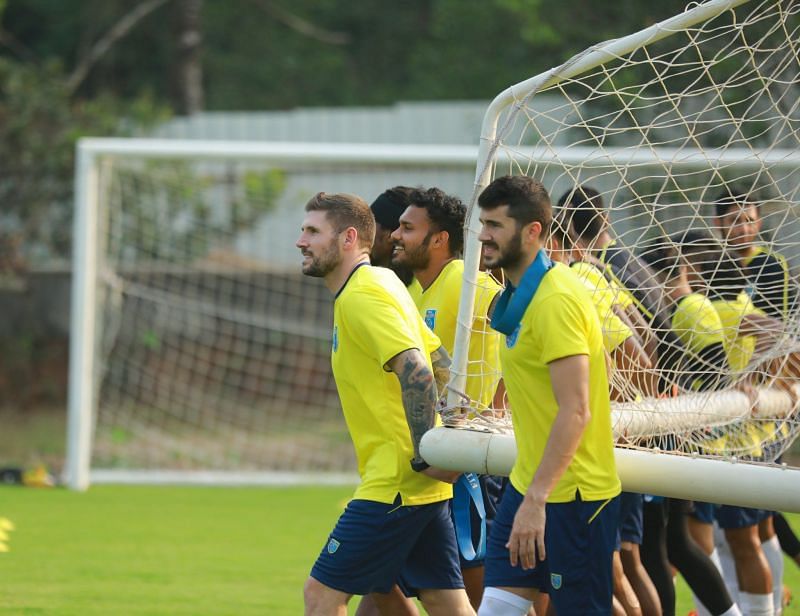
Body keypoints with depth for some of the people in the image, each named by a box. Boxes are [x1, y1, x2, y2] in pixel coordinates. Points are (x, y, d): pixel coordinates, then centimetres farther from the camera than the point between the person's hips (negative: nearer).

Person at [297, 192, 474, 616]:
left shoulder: (360, 297, -13)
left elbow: (415, 370, -25)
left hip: (395, 484, -10)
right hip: (420, 486, 10)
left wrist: (424, 457, -24)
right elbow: (442, 365, 21)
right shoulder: (383, 285, 17)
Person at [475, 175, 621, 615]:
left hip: (572, 495, -9)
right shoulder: (520, 296, 12)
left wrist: (536, 499, -28)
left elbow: (575, 411, -25)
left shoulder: (556, 300, -18)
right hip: (527, 486, 9)